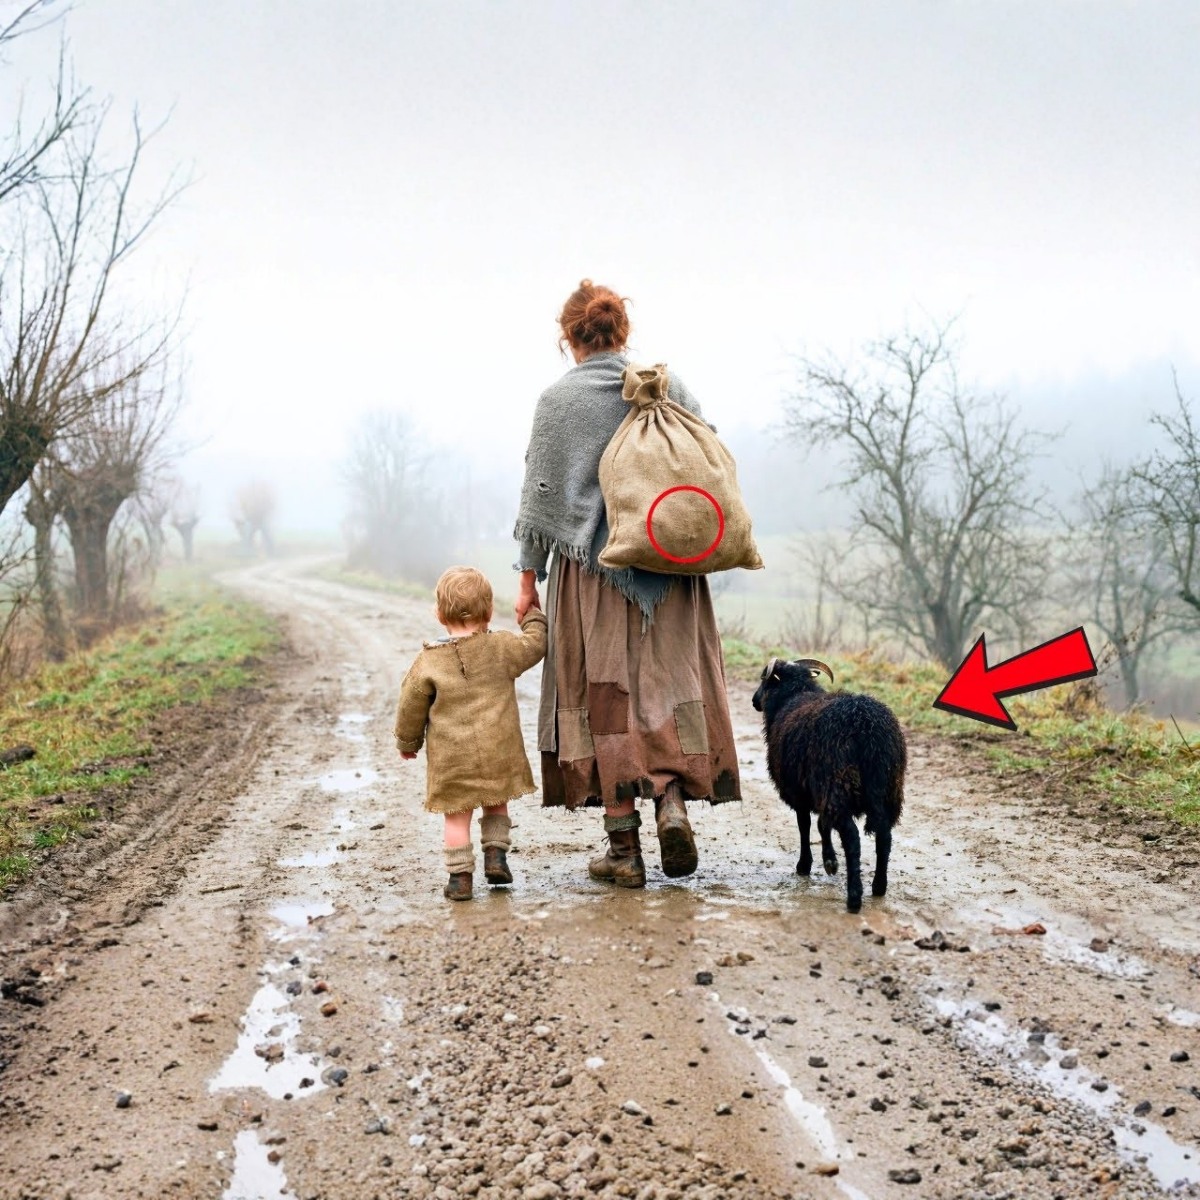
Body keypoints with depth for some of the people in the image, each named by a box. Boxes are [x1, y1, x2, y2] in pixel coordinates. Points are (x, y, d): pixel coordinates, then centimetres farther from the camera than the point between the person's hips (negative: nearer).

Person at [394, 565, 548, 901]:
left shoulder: (428, 662, -3)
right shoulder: (502, 648, -3)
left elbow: (411, 706, 4)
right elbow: (535, 644, 13)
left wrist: (407, 741, 20)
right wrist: (533, 617, 33)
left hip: (450, 757, -1)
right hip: (498, 752, 1)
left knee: (457, 815, 8)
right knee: (497, 804, 21)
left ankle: (460, 874, 7)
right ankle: (496, 854, 12)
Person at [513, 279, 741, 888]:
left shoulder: (557, 401, -3)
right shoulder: (669, 385, 5)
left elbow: (540, 493, -2)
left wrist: (528, 575, 5)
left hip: (592, 566, -2)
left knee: (605, 698, 4)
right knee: (670, 683, 10)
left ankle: (623, 847, 6)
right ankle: (673, 797, -12)